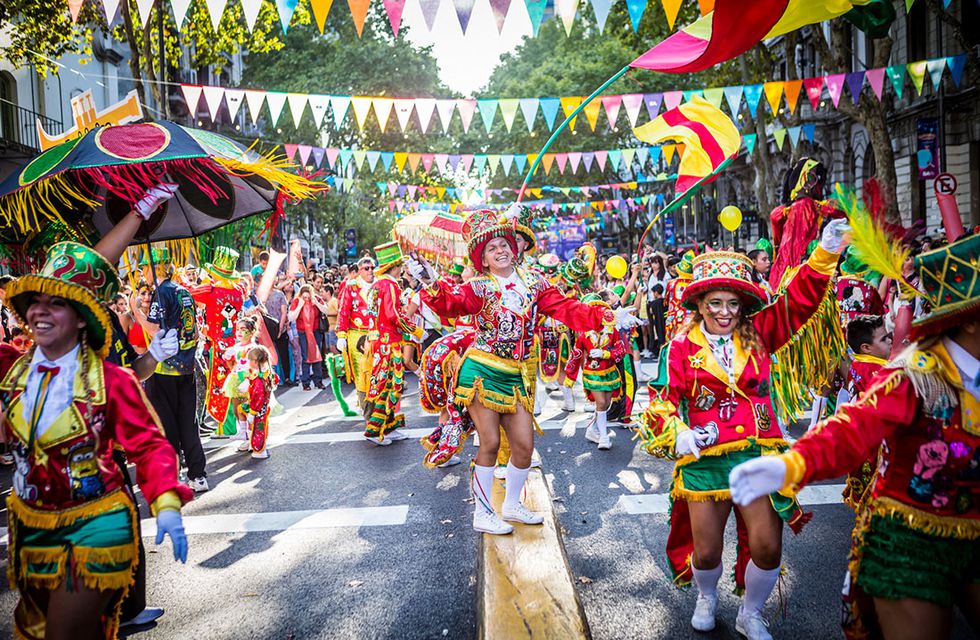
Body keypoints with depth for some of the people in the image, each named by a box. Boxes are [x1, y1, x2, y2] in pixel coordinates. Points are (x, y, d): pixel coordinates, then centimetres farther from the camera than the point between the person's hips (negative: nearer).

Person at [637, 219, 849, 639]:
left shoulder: (758, 334, 4)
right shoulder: (682, 347, -1)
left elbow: (800, 299, -5)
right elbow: (665, 401, 0)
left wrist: (827, 252, -17)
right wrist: (677, 435, -18)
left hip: (758, 457, 1)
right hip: (704, 460, -1)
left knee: (768, 548, -2)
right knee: (707, 552, 8)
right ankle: (706, 597, 44)